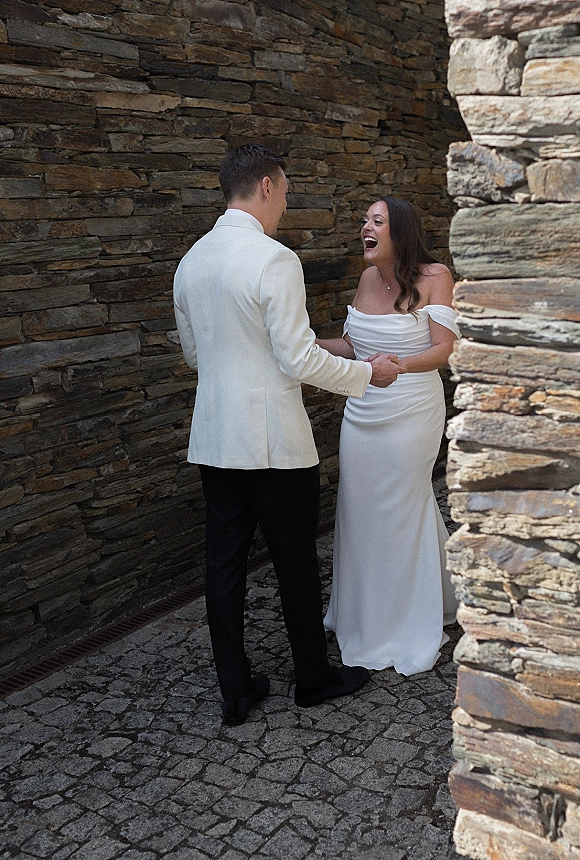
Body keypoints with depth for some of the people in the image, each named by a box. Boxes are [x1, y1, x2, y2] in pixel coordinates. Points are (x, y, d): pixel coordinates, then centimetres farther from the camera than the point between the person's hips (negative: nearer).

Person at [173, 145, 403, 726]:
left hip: (213, 440, 7)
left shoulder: (190, 261, 8)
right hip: (273, 442, -7)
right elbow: (299, 361, -18)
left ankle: (235, 693, 24)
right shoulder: (274, 260, -16)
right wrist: (368, 372, -3)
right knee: (296, 563, 10)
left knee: (224, 564, 11)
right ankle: (313, 678, 29)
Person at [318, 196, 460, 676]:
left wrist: (397, 365, -30)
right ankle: (365, 614, 30)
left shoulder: (433, 277, -9)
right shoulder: (369, 278, 8)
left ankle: (409, 628, 24)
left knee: (402, 512, 5)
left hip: (410, 415, -5)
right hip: (361, 412, 6)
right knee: (360, 511, 10)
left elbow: (442, 350, -14)